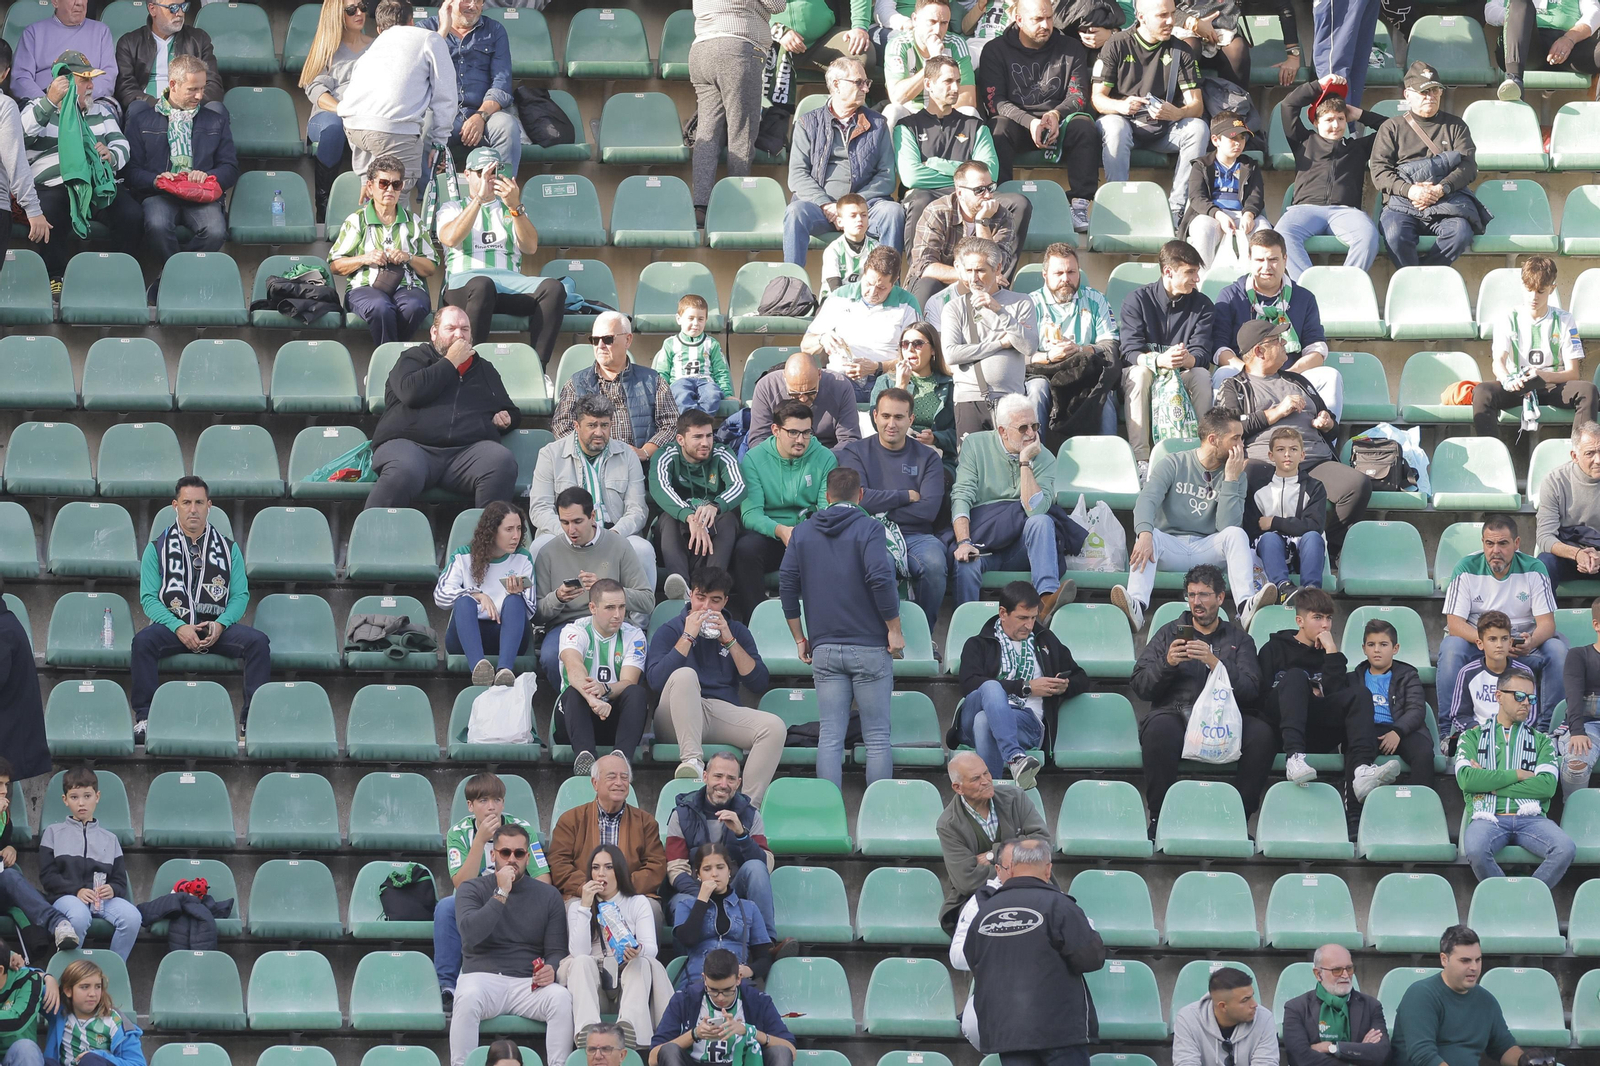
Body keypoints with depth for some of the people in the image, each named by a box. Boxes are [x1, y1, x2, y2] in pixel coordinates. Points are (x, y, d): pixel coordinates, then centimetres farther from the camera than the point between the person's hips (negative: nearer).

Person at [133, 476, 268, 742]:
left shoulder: (229, 548, 13)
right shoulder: (157, 548, 8)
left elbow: (240, 595, 8)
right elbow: (149, 598, 1)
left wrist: (221, 624, -13)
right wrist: (179, 628, -16)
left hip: (217, 627, 1)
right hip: (173, 625, -1)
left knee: (258, 641, -26)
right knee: (143, 641, -33)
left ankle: (252, 719, -23)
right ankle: (144, 718, -27)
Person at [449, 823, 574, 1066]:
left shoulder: (548, 896, 13)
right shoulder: (472, 889, 8)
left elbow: (556, 950, 9)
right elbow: (471, 933, -10)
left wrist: (551, 969, -14)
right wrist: (501, 894, -12)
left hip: (529, 982, 2)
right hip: (483, 976, -2)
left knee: (562, 998, -30)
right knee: (468, 998, -36)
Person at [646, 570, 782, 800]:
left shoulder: (736, 632, 18)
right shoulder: (669, 631, 10)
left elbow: (759, 684, 5)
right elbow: (656, 681, -9)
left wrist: (729, 641, -3)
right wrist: (688, 636, -8)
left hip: (725, 714, 3)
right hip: (677, 722, -3)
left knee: (775, 727, -25)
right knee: (684, 675, -33)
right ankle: (692, 761, -45)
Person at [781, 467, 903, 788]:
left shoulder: (803, 532, 10)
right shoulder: (868, 528, -4)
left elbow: (787, 584, 9)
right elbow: (880, 578, -15)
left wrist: (799, 637, 15)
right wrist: (894, 629, -7)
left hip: (824, 648, 3)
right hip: (869, 647, -3)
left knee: (830, 737, 3)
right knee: (877, 737, 1)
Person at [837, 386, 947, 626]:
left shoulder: (927, 457, 13)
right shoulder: (856, 452, 12)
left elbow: (929, 510, 0)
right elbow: (858, 499, -5)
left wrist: (882, 511, -4)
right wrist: (908, 496, -1)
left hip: (915, 535, 2)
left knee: (934, 564, -33)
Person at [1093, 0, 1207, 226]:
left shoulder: (1181, 51, 3)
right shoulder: (1117, 45, -2)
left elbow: (1196, 104, -3)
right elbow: (1097, 98, -5)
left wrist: (1177, 113, -29)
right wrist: (1121, 106, -29)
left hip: (1164, 129, 2)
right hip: (1126, 123, -2)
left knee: (1198, 127, -27)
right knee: (1114, 127, -37)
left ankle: (1176, 208, -29)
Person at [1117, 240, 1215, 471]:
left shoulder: (1202, 305, 1)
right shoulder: (1137, 300, -6)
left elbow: (1202, 356, -11)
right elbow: (1130, 352, -17)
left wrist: (1187, 359, -37)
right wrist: (1159, 360, -40)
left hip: (1182, 379, 2)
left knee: (1202, 375, -29)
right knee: (1140, 372, -35)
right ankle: (1140, 460, -40)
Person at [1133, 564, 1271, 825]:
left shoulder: (1239, 638, 19)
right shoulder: (1169, 633, 21)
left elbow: (1250, 690, 1)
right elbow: (1140, 686, 10)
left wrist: (1215, 663, -14)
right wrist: (1167, 664, -10)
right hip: (1176, 712, -1)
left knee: (1262, 733, -31)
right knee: (1160, 728, -37)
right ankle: (1159, 819, -28)